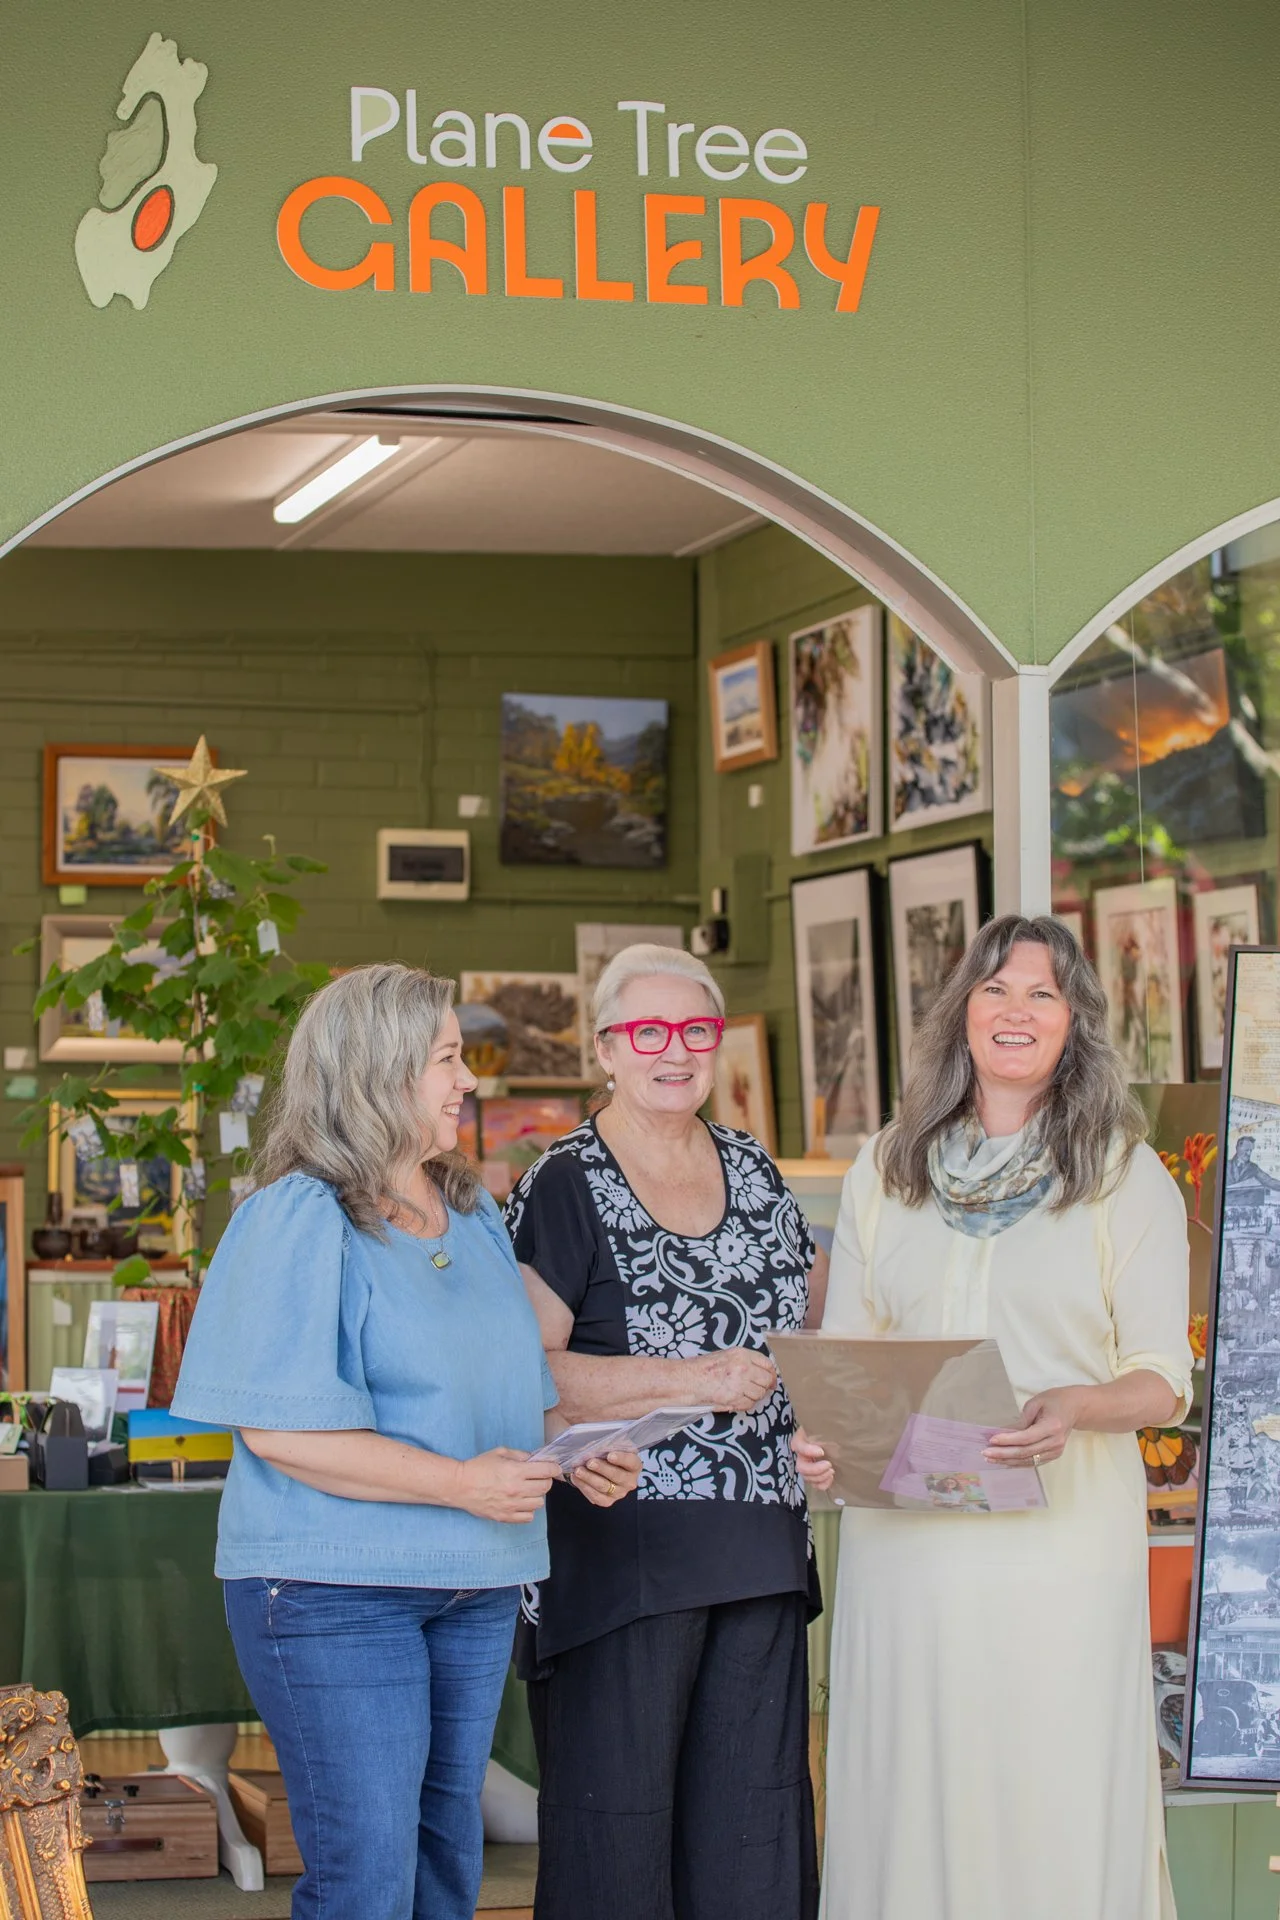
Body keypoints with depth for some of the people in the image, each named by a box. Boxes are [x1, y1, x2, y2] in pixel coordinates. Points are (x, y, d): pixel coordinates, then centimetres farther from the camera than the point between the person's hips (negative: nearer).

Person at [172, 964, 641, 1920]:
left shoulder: (475, 1216, 13)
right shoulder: (300, 1219, -11)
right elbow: (279, 1429, -18)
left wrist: (577, 1457, 1)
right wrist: (459, 1483, -21)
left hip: (474, 1585, 8)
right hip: (336, 1592, -8)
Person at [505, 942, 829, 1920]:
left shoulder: (751, 1168, 13)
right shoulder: (565, 1189, -6)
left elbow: (818, 1308, 29)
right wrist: (690, 1380, -20)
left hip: (760, 1546, 6)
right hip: (624, 1549, -6)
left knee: (754, 1818, 8)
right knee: (618, 1811, -2)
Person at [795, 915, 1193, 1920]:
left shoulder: (1128, 1176, 3)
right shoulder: (885, 1170, 13)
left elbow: (1162, 1378, 0)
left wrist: (1072, 1409, -21)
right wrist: (821, 1435, -5)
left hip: (1063, 1528, -3)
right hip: (905, 1529, 3)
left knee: (1057, 1799, -4)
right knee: (909, 1792, 4)